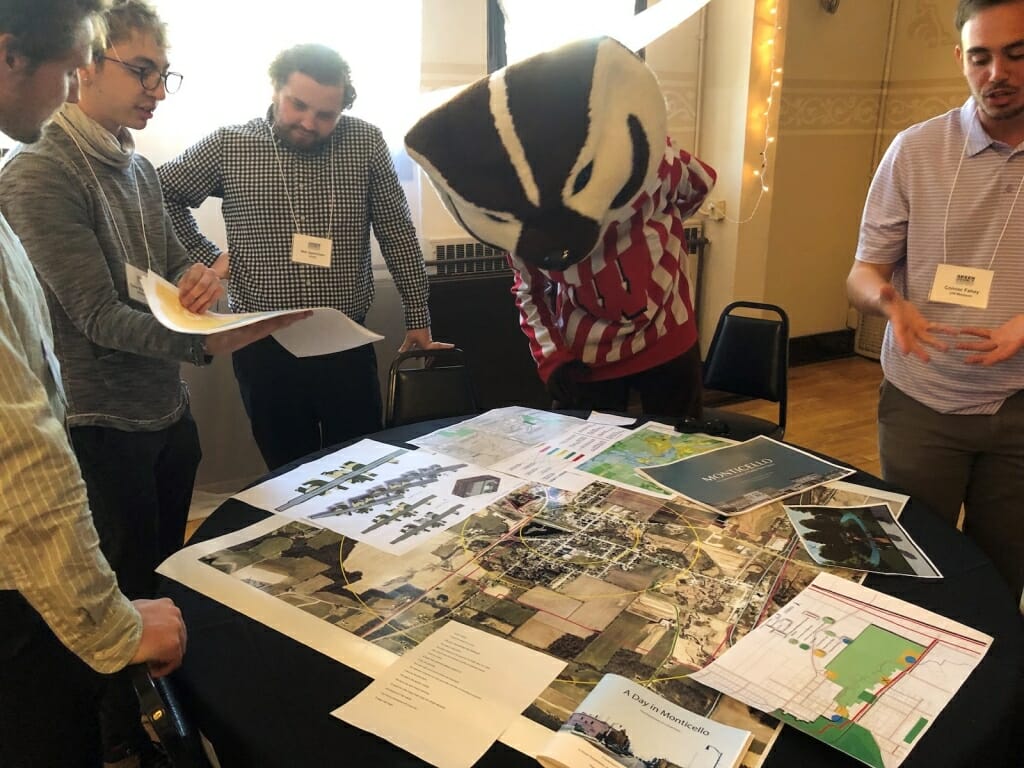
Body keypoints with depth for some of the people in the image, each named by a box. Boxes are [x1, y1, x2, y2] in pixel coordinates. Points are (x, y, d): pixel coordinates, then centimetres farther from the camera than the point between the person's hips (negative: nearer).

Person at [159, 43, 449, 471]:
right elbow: (162, 194, 11)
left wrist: (418, 318, 3)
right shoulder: (229, 146, -2)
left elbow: (397, 233, 2)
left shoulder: (366, 144, -2)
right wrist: (205, 258, 2)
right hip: (265, 346, 0)